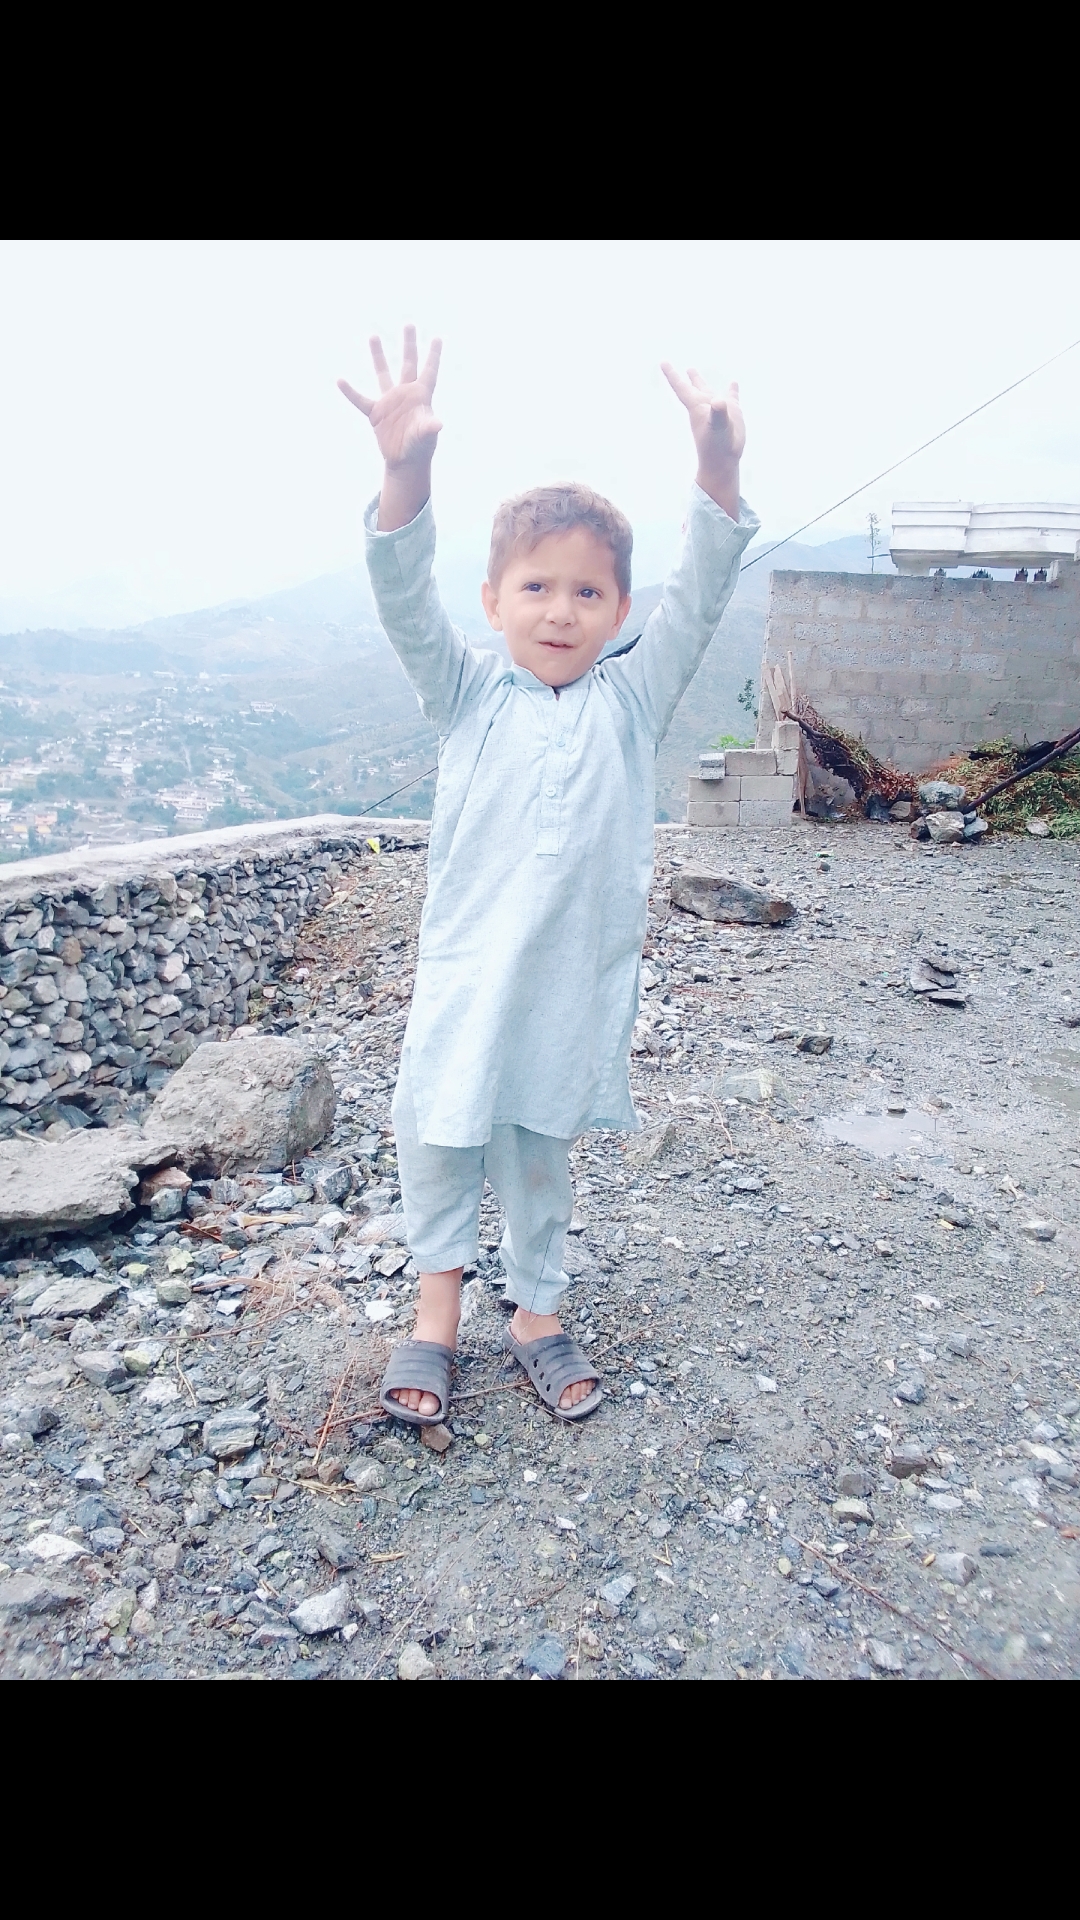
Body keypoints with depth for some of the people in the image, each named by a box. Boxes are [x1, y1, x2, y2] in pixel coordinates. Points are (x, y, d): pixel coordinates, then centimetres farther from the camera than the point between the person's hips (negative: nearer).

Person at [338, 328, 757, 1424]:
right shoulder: (468, 696, 0)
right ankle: (438, 1300, 33)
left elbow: (699, 602, -11)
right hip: (465, 975, 0)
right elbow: (406, 602, -15)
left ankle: (537, 1314, 36)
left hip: (574, 982, 1)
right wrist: (407, 471, -33)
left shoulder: (631, 702, 1)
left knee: (537, 1153, 16)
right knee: (437, 1137, 9)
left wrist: (717, 470, -27)